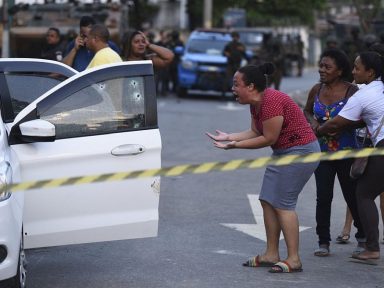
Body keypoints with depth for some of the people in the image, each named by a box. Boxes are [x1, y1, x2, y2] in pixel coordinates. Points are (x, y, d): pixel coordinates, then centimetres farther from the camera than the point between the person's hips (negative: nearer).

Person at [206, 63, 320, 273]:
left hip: (301, 151, -10)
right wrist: (229, 137, -1)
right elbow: (255, 132, 9)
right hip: (283, 152, 10)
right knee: (268, 200, 8)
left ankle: (294, 260, -8)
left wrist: (236, 145, -18)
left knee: (282, 203, -11)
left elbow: (268, 139, -21)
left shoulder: (271, 101, -24)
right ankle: (271, 254, 15)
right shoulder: (255, 103, 7)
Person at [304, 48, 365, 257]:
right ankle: (323, 241, 7)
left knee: (352, 196, 7)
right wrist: (312, 121, -3)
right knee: (323, 196, -2)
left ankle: (363, 239, 26)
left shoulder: (351, 91, -12)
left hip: (346, 152, -3)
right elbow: (307, 111, 19)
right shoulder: (316, 91, 2)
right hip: (322, 151, 3)